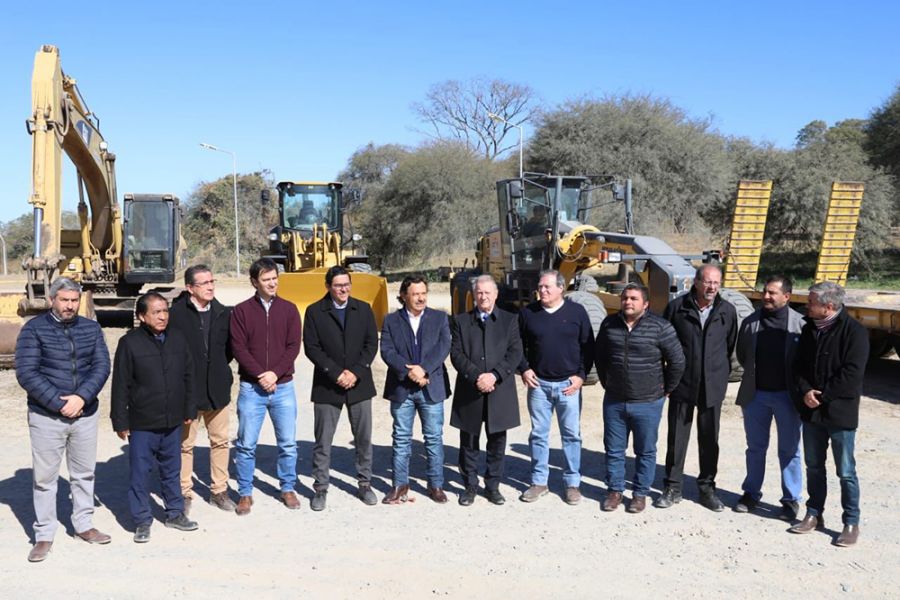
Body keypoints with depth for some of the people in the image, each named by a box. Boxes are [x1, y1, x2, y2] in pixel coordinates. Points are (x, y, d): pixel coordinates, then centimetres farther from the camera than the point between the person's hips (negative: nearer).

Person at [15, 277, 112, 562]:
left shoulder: (91, 328, 5)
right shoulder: (34, 329, -6)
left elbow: (101, 366, -1)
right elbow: (26, 373, -12)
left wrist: (81, 398, -16)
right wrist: (59, 404, -16)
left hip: (86, 414, 3)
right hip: (46, 416, -3)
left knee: (84, 473, 13)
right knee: (44, 477, 5)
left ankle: (84, 524, 28)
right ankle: (44, 535, 17)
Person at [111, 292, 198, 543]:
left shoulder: (177, 339, 4)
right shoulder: (130, 343, -10)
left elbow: (188, 377, 12)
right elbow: (120, 385, -8)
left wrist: (189, 410, 12)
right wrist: (120, 421, -8)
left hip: (172, 421, 4)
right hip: (141, 424, -4)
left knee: (172, 470, 16)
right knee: (140, 472, 5)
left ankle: (175, 513, 30)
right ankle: (142, 520, 19)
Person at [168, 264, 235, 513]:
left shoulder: (223, 313, 3)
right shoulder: (176, 314, -11)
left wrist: (219, 368, 4)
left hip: (217, 388, 4)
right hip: (187, 389, -4)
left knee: (220, 441, 11)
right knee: (185, 443, 8)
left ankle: (219, 490, 24)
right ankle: (184, 494, 21)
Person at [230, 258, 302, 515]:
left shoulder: (289, 309, 4)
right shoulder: (241, 311, 0)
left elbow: (293, 346, -1)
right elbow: (239, 348, -5)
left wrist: (275, 373, -13)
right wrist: (260, 375, -14)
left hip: (283, 386, 1)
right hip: (251, 388, -1)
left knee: (288, 443, 7)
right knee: (246, 444, 4)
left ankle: (287, 488, 24)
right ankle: (245, 493, 18)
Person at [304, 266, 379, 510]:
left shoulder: (363, 309, 6)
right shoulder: (314, 311, 0)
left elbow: (372, 344, 2)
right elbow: (312, 348, -6)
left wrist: (355, 372, -10)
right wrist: (336, 373, -14)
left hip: (359, 384, 2)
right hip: (327, 386, -2)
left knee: (363, 439, 8)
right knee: (323, 442, 3)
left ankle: (364, 484, 21)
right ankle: (321, 488, 14)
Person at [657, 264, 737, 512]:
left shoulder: (727, 311, -1)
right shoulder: (677, 306, -6)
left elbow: (731, 345, 12)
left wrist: (722, 374, 11)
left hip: (712, 386, 1)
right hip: (682, 384, -1)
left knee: (709, 440, 11)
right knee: (677, 438, 6)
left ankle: (707, 487, 24)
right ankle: (673, 488, 18)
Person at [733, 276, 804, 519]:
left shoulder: (800, 324, -10)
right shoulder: (750, 322, 2)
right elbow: (742, 355, 13)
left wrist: (799, 389, -3)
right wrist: (756, 374, 7)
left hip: (787, 395, -3)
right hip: (755, 394, 3)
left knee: (789, 450, 8)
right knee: (755, 447, 15)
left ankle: (791, 499, 20)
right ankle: (751, 492, 28)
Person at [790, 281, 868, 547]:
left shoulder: (854, 331, -13)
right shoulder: (809, 329, 8)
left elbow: (852, 374, -18)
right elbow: (799, 365, 10)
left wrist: (822, 396, -15)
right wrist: (806, 391, -8)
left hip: (840, 412, -6)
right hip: (811, 411, 6)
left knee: (846, 472, 2)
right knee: (814, 466, 15)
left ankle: (851, 522, 15)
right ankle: (814, 514, 27)